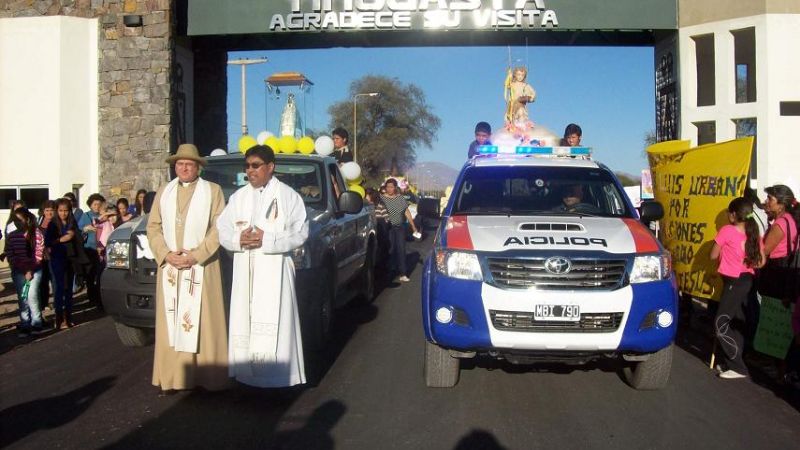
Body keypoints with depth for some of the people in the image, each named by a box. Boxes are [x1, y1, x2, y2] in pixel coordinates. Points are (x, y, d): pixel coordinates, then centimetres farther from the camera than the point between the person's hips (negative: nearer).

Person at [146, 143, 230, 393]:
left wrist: (195, 255, -13)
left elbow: (219, 228, -4)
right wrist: (166, 254, -6)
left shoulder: (213, 191, 4)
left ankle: (207, 377, 1)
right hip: (169, 269, 3)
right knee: (171, 324, 2)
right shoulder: (163, 192, 16)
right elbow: (153, 227, 11)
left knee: (204, 323, -3)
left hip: (202, 268, -3)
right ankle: (172, 378, 7)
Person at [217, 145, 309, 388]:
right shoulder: (239, 197, 15)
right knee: (245, 322, 2)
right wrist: (238, 239, -9)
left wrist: (267, 240, -16)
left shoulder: (287, 196, 1)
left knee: (274, 325, -7)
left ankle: (276, 375, -2)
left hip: (274, 271, -4)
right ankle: (248, 374, 9)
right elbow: (222, 229, 12)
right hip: (245, 272, 5)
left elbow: (300, 232, -8)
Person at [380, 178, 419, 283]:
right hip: (388, 228, -3)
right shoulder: (382, 198, -3)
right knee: (391, 250, -2)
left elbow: (407, 213, 11)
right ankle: (392, 273, 5)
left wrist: (413, 226, 10)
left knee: (401, 249, 1)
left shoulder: (401, 198, 7)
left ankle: (402, 274, 4)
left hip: (400, 227, 3)